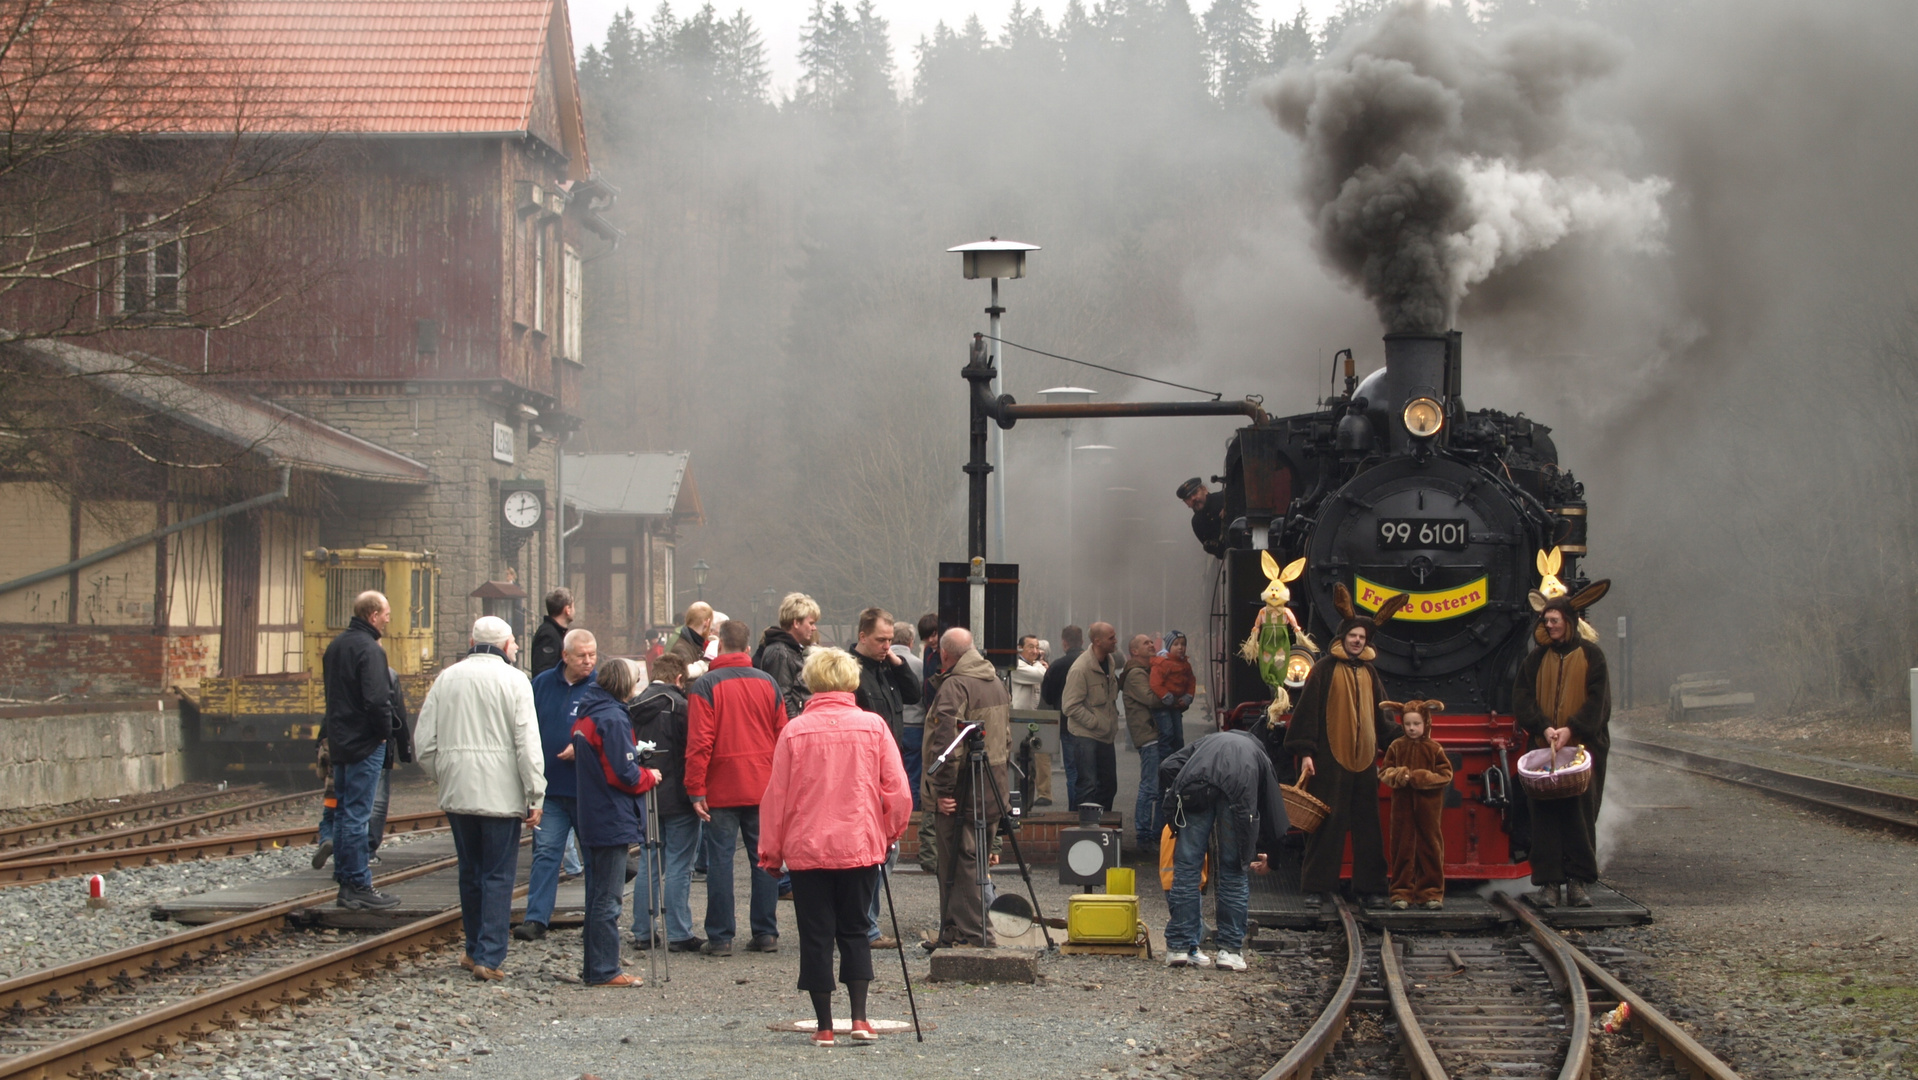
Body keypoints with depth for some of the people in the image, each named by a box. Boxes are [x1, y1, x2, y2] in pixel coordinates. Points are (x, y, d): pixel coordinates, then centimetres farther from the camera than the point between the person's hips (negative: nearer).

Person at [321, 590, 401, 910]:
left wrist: (333, 730, 17)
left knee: (343, 814, 13)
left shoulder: (335, 645, 13)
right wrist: (385, 731, -10)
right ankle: (359, 887, -5)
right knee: (357, 816, -7)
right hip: (365, 744, -9)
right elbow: (377, 699, -25)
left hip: (339, 741, 9)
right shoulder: (369, 649, -17)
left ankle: (345, 884, 17)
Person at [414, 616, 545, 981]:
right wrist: (535, 796, -7)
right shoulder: (514, 681, -6)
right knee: (498, 876, 0)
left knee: (470, 872, 17)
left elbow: (424, 740, 7)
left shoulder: (446, 679, 7)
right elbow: (528, 744, -10)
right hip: (501, 795, -4)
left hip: (457, 793, 4)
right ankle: (490, 958, -6)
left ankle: (475, 950, 24)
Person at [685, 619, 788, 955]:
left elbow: (699, 742, -12)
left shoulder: (705, 685, -8)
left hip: (722, 789, -4)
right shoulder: (768, 683, 6)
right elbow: (783, 736, 7)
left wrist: (696, 789, -9)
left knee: (720, 858, 0)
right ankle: (766, 933, 9)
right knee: (764, 857, 8)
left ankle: (720, 937, 1)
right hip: (764, 787, 4)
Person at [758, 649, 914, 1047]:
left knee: (816, 935, 5)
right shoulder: (874, 727, -3)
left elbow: (776, 797, -2)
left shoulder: (795, 731, -5)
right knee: (854, 931, 14)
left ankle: (824, 1026, 5)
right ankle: (859, 1019, 3)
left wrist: (771, 851, 8)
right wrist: (889, 835, 15)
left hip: (807, 849, -1)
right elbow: (898, 792, -2)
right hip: (860, 848, 1)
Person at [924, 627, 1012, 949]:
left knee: (959, 865, -3)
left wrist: (943, 789, -19)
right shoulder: (996, 682, 14)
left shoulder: (955, 685, -14)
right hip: (993, 790, 8)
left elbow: (946, 741, -22)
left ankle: (972, 935, -3)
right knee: (977, 862, 15)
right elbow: (1007, 737, 20)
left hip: (961, 793, -8)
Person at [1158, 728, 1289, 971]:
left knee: (1186, 867, 8)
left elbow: (1167, 768, 21)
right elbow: (1272, 805, 37)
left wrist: (1174, 801, 30)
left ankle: (1179, 947, 11)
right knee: (1234, 870, 13)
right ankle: (1231, 949, 14)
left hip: (1195, 788, 0)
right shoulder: (1258, 754, 40)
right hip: (1238, 793, 0)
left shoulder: (1202, 744, 41)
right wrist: (1262, 852, 46)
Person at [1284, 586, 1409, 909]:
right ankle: (1315, 886, 2)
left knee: (1367, 825, 4)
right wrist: (1305, 752, -12)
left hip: (1364, 758, 5)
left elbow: (1380, 718, 20)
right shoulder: (1325, 668, -1)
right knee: (1327, 822, -4)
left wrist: (1400, 735, 5)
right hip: (1330, 758, -5)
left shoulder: (1369, 672, 15)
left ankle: (1369, 888, 8)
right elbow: (1308, 710, -5)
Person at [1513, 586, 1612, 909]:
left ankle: (1578, 881, 2)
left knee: (1581, 813, -3)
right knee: (1546, 815, -3)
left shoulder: (1590, 656, 4)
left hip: (1583, 747, -2)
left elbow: (1598, 701, -3)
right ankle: (1548, 882, -1)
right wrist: (1544, 728, -12)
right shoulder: (1537, 659, 12)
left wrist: (1571, 729, -15)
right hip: (1544, 748, 2)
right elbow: (1522, 700, 5)